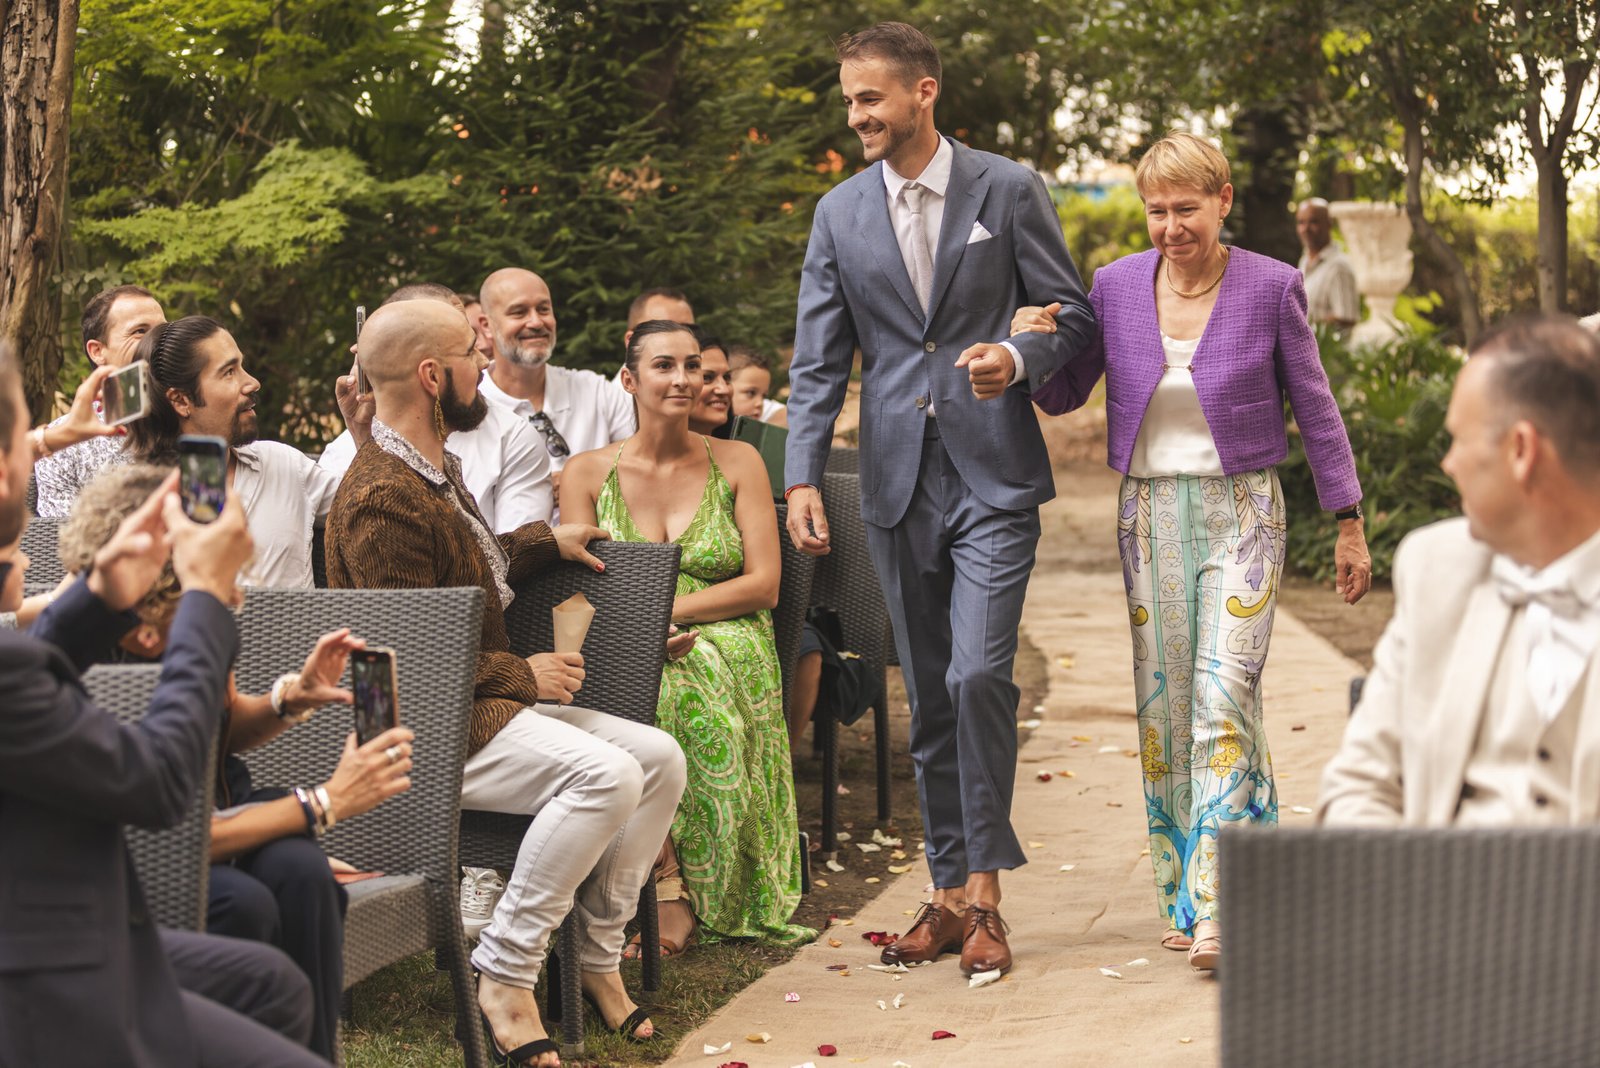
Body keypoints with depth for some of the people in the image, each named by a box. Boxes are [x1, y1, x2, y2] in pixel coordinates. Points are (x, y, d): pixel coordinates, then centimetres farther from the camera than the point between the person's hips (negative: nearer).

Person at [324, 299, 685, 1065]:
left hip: (485, 701, 11)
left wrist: (547, 541, 27)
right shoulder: (382, 499, -20)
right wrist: (524, 675, -13)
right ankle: (504, 973, -20)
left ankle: (597, 957, 6)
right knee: (603, 774, -29)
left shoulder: (436, 469, 14)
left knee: (658, 758, -1)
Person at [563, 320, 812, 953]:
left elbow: (763, 584, 1)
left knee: (693, 689, -36)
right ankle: (670, 878, -31)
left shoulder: (737, 463, 10)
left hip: (727, 646, -1)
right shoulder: (589, 473, 11)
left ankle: (674, 894, -30)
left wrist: (665, 610, -12)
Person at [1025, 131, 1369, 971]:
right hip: (1149, 514, 3)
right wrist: (1033, 346, -11)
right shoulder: (1117, 285, 2)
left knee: (1224, 692, -14)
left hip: (1241, 509, -3)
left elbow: (1314, 408, 2)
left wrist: (1349, 526, 3)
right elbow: (1064, 396, 11)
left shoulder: (1271, 287, -5)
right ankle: (1180, 893, 17)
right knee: (1162, 702, 5)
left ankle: (1218, 907, -16)